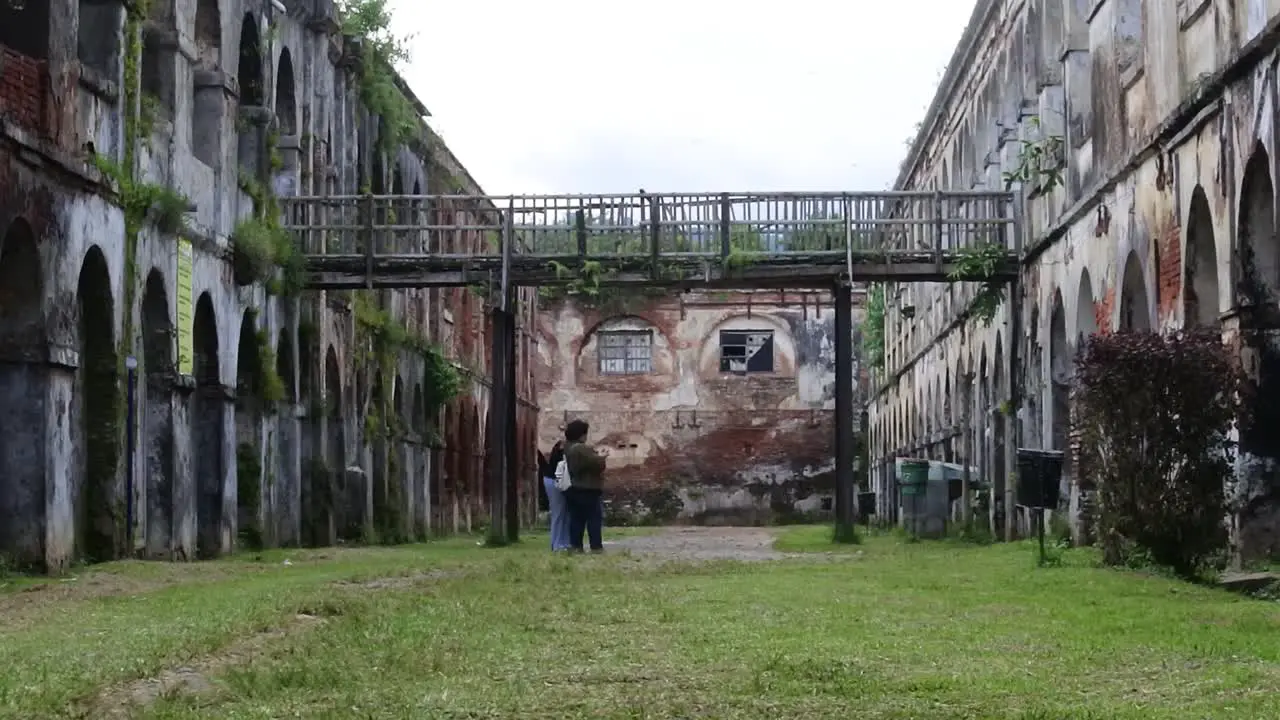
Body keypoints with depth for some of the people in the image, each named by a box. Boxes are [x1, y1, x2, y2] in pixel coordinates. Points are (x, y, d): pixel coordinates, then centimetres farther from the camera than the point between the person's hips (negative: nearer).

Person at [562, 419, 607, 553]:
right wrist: (601, 457, -3)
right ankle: (596, 546, -8)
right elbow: (596, 463, -22)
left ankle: (575, 545, 6)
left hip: (573, 489, 9)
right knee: (594, 518, -4)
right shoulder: (581, 449, -21)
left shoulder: (568, 447, 9)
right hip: (587, 489, -9)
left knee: (576, 518, 9)